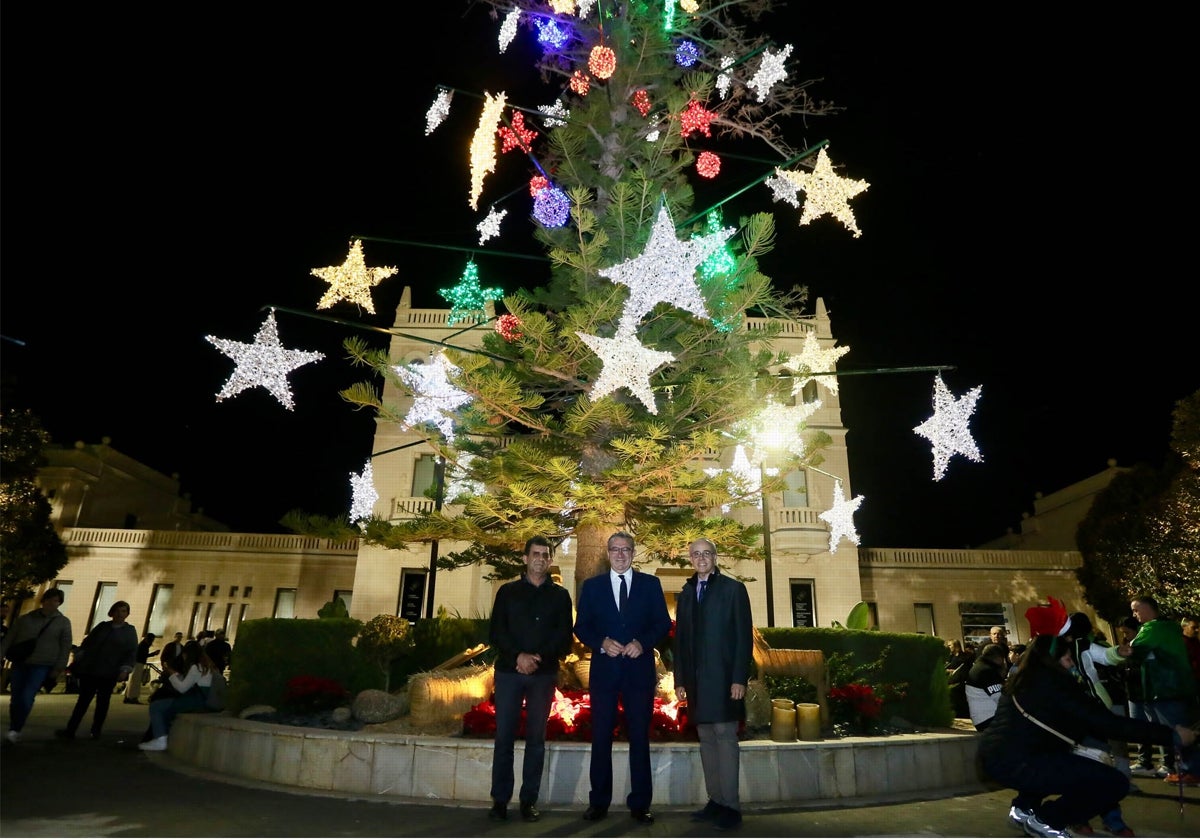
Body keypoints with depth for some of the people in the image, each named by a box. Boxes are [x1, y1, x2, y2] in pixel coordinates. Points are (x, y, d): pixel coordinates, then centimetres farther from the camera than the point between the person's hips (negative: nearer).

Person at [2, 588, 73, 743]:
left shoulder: (63, 622, -1)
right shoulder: (25, 618, 5)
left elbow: (65, 647, -1)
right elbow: (9, 639, 7)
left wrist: (59, 668, -6)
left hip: (42, 666, -3)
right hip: (20, 664, 3)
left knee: (27, 698, -16)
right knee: (15, 699, 5)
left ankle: (16, 730, -1)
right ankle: (13, 730, 22)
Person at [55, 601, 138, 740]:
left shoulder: (130, 631, 2)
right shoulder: (102, 626, 8)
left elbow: (132, 653, -2)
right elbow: (87, 642, 8)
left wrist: (125, 670, -14)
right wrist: (78, 660, -3)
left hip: (109, 673, -1)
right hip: (89, 669, 1)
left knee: (102, 702, 7)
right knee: (83, 700, 2)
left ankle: (96, 731, 16)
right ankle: (70, 730, 8)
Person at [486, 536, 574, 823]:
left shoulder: (560, 595, 8)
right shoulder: (507, 591, 8)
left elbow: (565, 638, 3)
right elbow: (495, 632, 1)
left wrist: (538, 659, -12)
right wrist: (518, 656, -14)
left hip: (544, 675, 0)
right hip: (509, 671, 0)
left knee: (536, 738, 4)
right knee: (504, 736, 1)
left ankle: (529, 801, 13)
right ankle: (500, 800, 11)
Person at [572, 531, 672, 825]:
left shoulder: (650, 584, 5)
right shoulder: (591, 586, 6)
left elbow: (663, 623, 2)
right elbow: (581, 627, 4)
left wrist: (642, 642, -13)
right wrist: (602, 643, -13)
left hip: (639, 669, 0)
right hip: (604, 669, 1)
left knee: (639, 737, 6)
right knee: (601, 736, 6)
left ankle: (640, 803, 18)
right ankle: (599, 802, 18)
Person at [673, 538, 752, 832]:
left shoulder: (733, 589, 1)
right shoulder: (685, 595, 15)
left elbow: (744, 636, -5)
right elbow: (680, 640, 13)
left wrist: (739, 678, -12)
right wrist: (680, 680, 8)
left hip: (723, 677, -5)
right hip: (696, 680, 5)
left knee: (725, 737, -5)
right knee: (706, 739, 9)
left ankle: (730, 806, 3)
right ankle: (715, 800, 17)